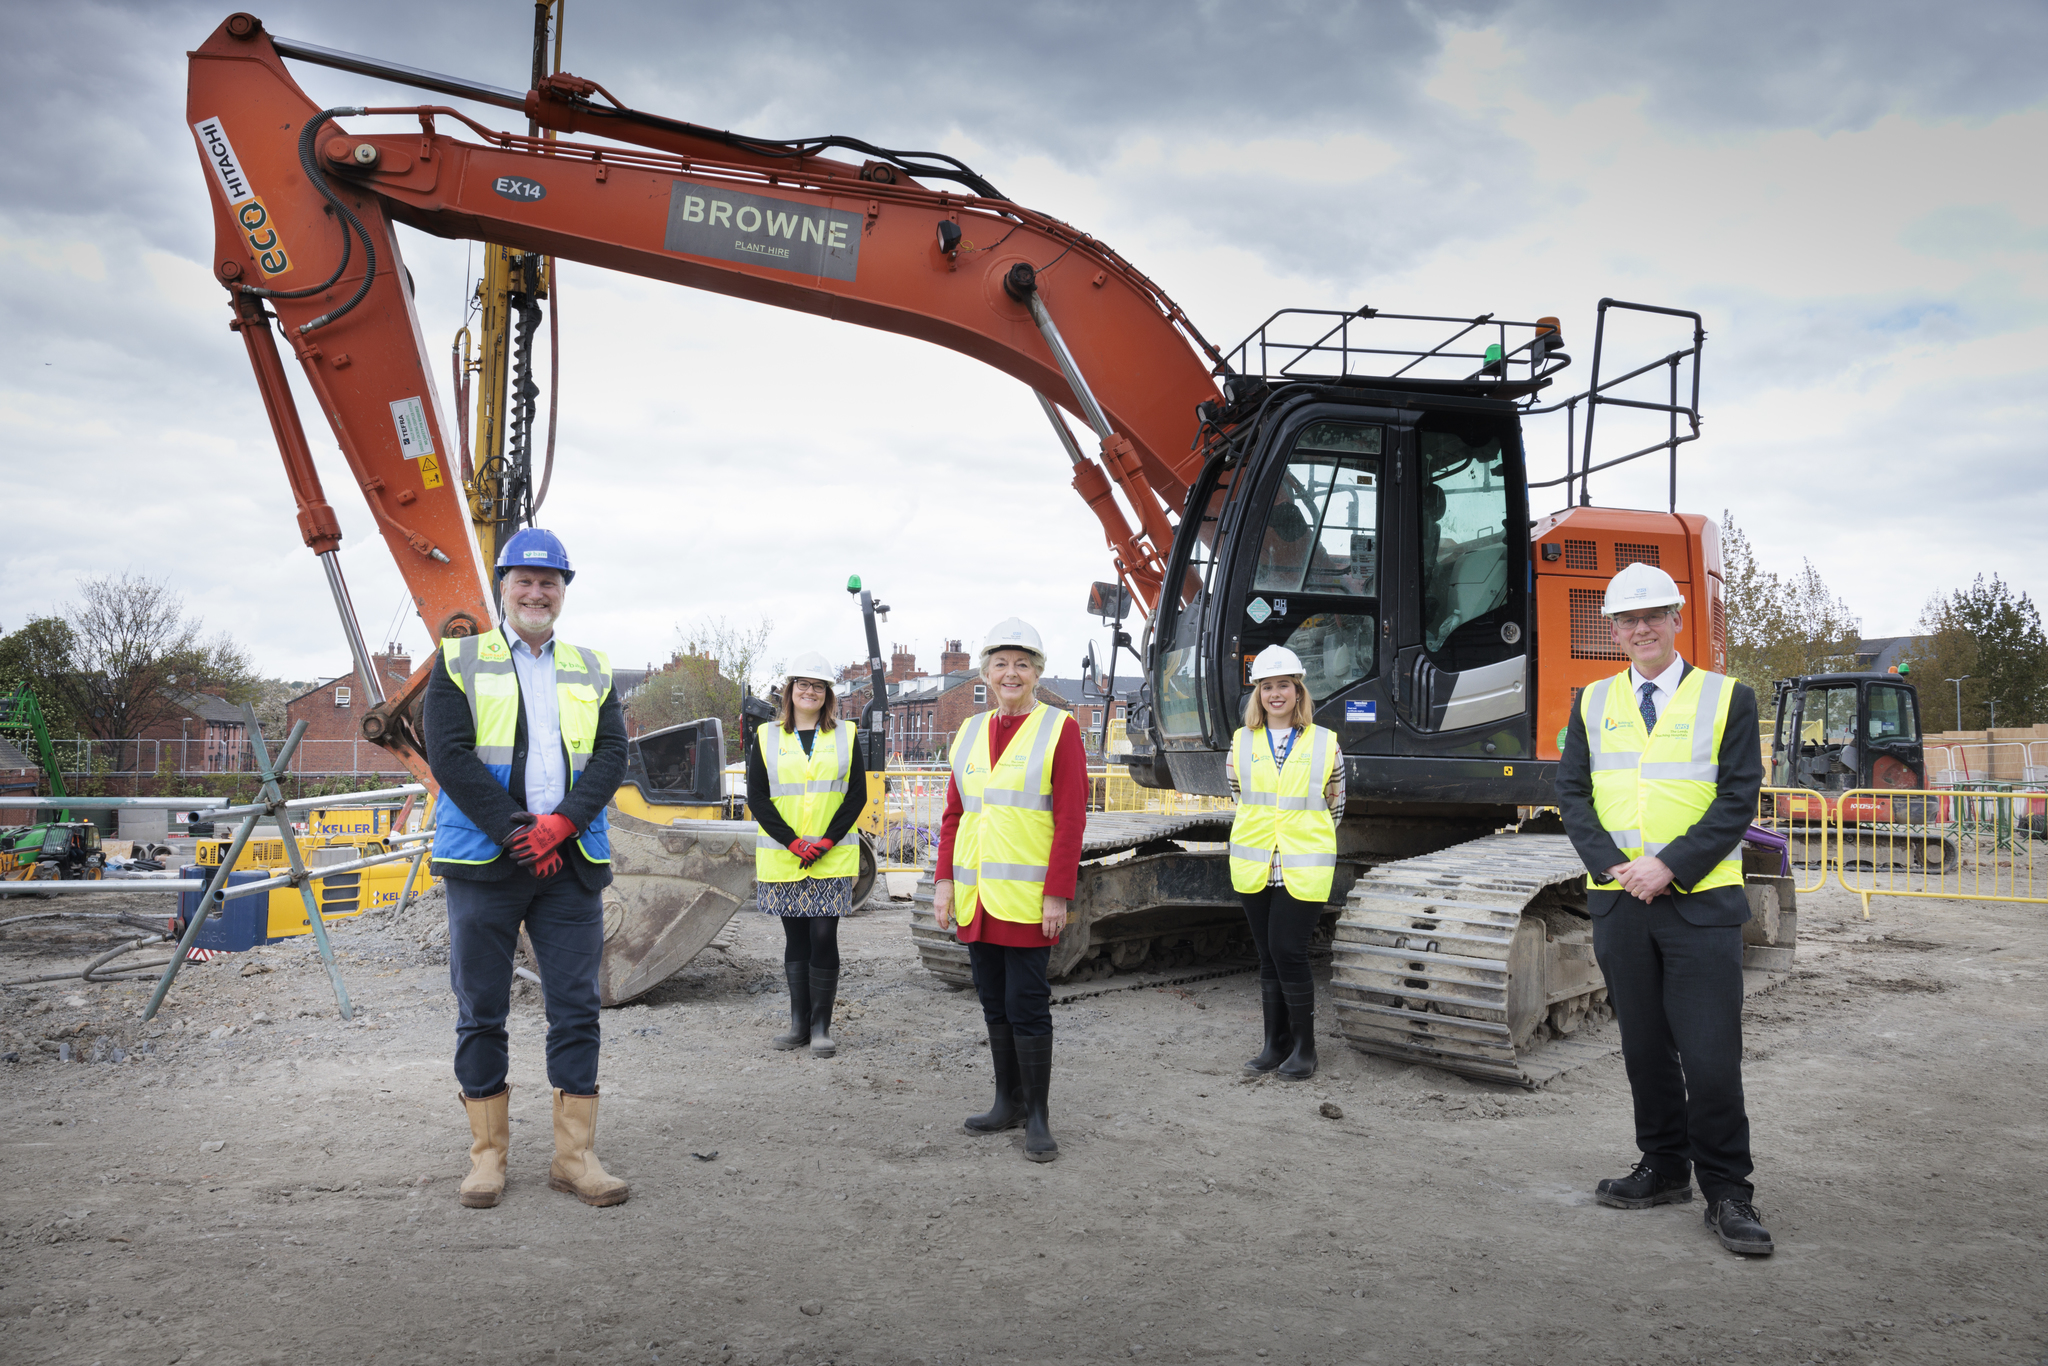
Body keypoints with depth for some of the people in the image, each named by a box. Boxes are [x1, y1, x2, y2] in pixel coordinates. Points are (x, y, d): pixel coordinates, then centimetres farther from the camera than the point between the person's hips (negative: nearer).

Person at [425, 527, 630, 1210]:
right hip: (483, 862, -2)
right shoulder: (459, 661, 5)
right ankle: (487, 1153, 17)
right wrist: (515, 834, -13)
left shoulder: (593, 670, 13)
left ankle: (575, 1154, 11)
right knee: (481, 1012, 5)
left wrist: (560, 824, -13)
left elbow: (612, 755, 3)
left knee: (576, 1007, 2)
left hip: (571, 861, 2)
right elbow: (448, 754, -6)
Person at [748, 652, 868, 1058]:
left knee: (824, 939, -4)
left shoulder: (845, 736, 6)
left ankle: (821, 1027, 5)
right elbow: (757, 799, 0)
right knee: (796, 940, 8)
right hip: (782, 859, 1)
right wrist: (793, 842, -10)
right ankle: (799, 1023, 17)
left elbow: (857, 796, 2)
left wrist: (825, 843, -10)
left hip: (833, 859, -1)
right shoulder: (766, 736, 5)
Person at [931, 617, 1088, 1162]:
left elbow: (1071, 819, -9)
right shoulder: (969, 733, 11)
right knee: (994, 1004, 13)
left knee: (1027, 1005, -3)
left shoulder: (1059, 728, -5)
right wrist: (944, 881, 5)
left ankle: (1037, 1117, 10)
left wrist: (1058, 895, -14)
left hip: (1027, 897, -5)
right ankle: (1009, 1102, 26)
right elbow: (954, 814, 14)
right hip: (975, 897, 6)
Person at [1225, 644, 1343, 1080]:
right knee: (1268, 957, 9)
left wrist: (1305, 840, 10)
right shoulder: (1241, 742, 6)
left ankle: (1304, 1047, 5)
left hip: (1303, 868, -3)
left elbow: (1334, 805, 10)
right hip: (1254, 867, 3)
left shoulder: (1325, 743, 1)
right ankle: (1276, 1043, 19)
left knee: (1288, 951, -10)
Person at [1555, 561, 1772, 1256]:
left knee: (1710, 1055, -5)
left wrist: (1669, 866, -15)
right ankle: (1665, 1168, 26)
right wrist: (1612, 866, -8)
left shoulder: (1727, 698, 2)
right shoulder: (1593, 704, 11)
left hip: (1700, 903, -3)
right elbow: (1572, 794, 7)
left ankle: (1726, 1192, 9)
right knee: (1645, 1048, 11)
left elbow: (1738, 800, -5)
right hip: (1618, 903, 3)